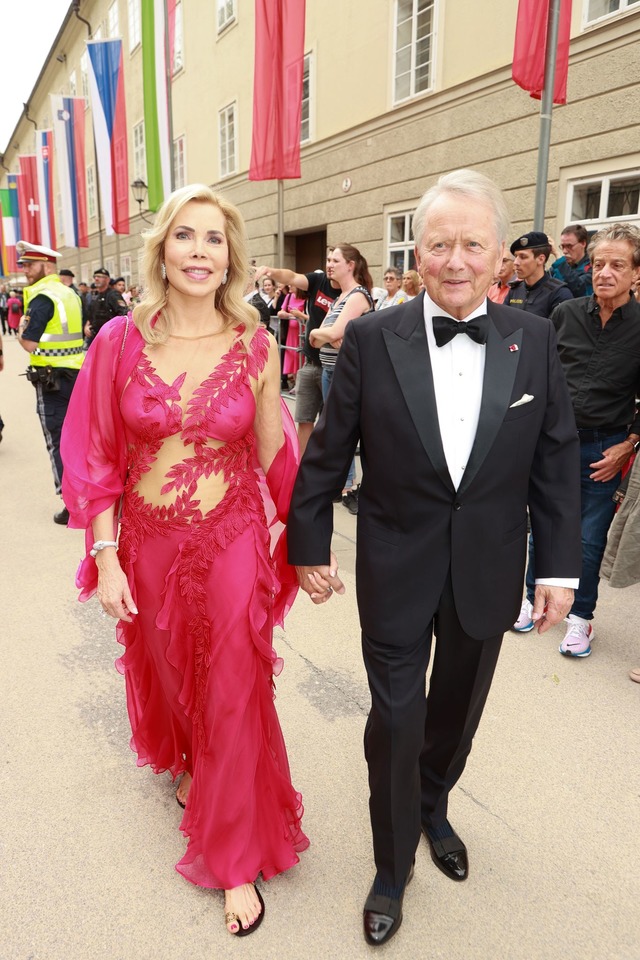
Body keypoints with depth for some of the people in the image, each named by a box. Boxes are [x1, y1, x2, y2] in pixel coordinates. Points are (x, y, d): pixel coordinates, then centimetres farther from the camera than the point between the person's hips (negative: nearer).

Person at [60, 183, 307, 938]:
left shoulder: (255, 345, -7)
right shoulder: (121, 340, -7)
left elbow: (272, 456, 1)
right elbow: (96, 459, -3)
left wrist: (267, 387, -13)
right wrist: (105, 556, -6)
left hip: (232, 543, -1)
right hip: (149, 544, 2)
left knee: (234, 696, 8)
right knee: (166, 671, 24)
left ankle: (235, 860, 30)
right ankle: (186, 761, 59)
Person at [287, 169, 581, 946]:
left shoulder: (534, 340, -4)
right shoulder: (372, 338, -10)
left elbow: (555, 463, 0)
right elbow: (328, 452, -4)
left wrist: (559, 565, 0)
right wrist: (309, 546, 0)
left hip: (488, 573, 3)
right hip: (396, 571, -2)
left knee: (457, 712, 21)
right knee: (396, 721, 8)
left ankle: (432, 809, 52)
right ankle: (393, 864, 35)